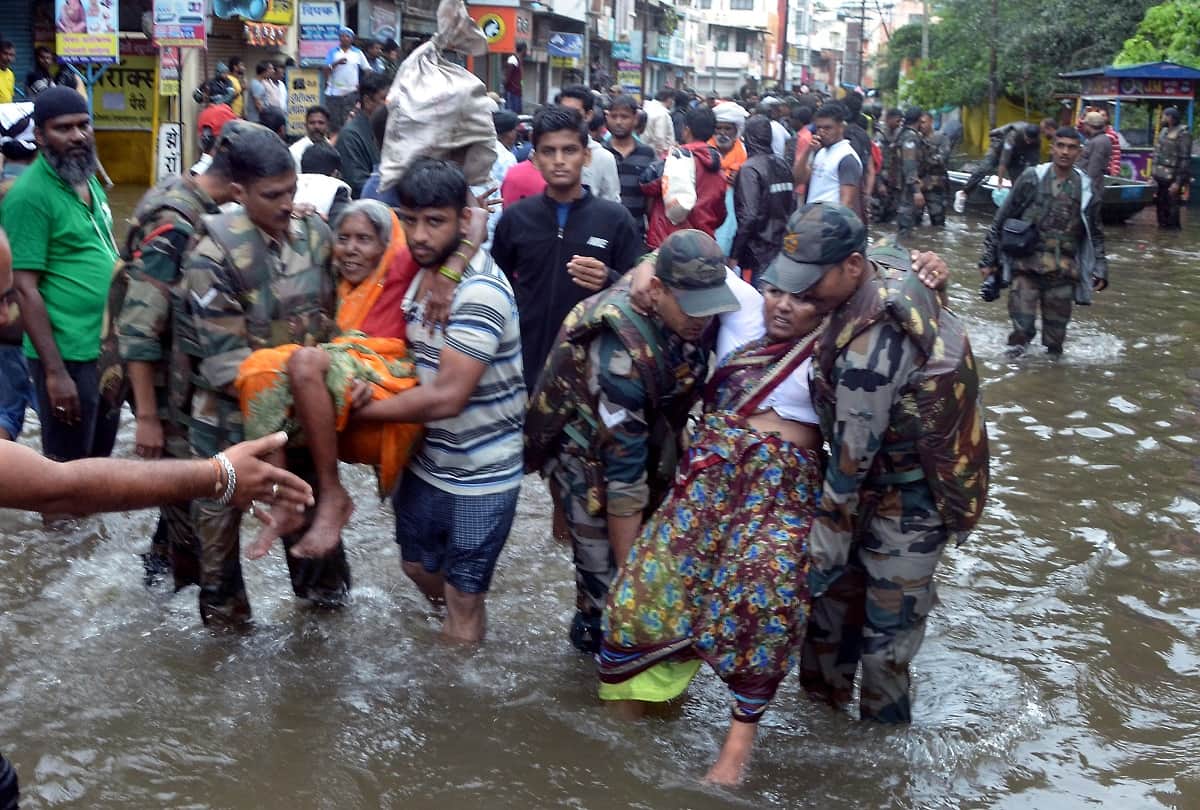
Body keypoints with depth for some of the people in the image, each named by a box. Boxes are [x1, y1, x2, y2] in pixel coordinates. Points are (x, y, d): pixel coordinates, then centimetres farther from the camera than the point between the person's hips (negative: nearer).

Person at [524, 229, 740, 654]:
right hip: (587, 449, -6)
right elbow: (623, 471, -33)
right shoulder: (624, 350, -37)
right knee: (605, 561, -5)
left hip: (646, 432, 6)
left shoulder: (692, 316, -17)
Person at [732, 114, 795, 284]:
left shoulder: (750, 169, -13)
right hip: (783, 248, 7)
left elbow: (749, 216, -18)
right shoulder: (783, 166, 8)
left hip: (760, 252, -7)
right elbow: (793, 206, 11)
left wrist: (734, 255, -12)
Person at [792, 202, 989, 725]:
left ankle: (884, 724, 22)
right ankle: (824, 691, 36)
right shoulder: (885, 267, -7)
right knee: (838, 586, 18)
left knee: (887, 621, 3)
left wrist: (824, 548, -16)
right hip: (891, 473, 10)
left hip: (909, 498, -9)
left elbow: (852, 457, -26)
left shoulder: (870, 343, -34)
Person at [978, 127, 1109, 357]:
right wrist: (989, 259, 4)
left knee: (1056, 327, 7)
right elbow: (1001, 220, 5)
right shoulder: (1032, 179, 0)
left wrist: (1100, 270, 9)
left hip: (1063, 271, 2)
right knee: (1022, 324, -11)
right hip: (1027, 264, -2)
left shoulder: (1086, 189, 8)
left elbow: (1095, 235, 17)